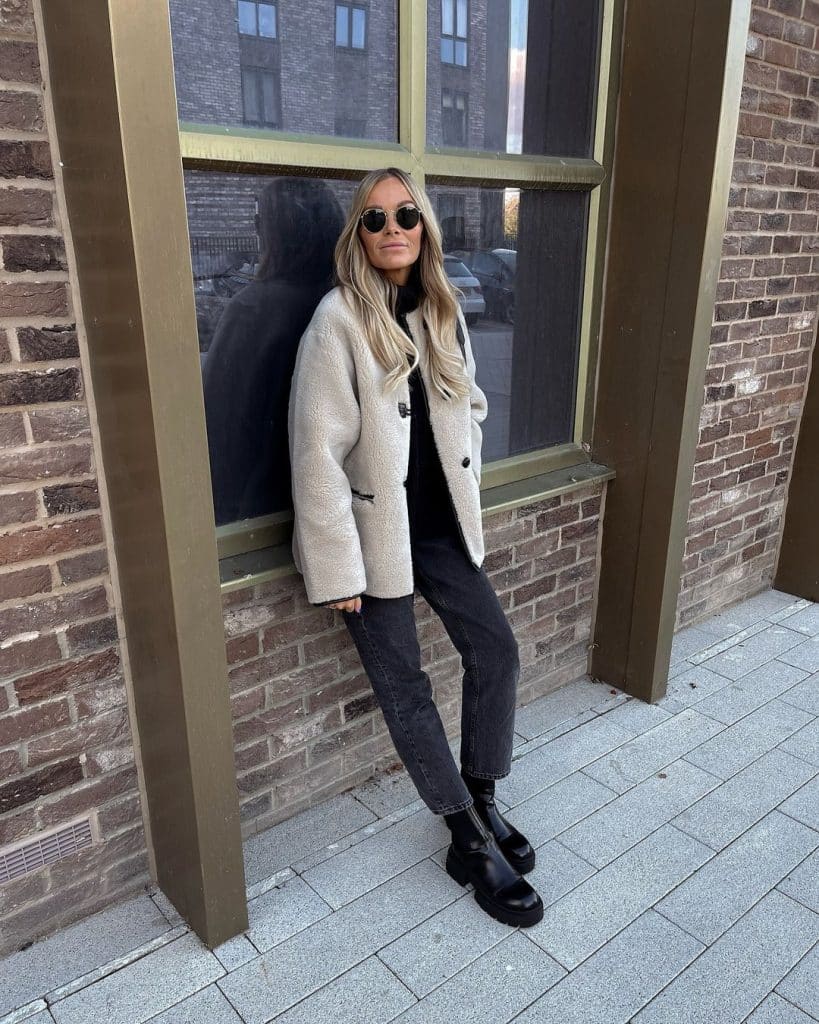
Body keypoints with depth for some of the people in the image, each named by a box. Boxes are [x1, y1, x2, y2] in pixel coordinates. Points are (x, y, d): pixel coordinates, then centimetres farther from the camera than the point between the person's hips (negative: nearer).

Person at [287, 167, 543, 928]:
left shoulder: (443, 313, 5)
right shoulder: (338, 320, -15)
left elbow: (471, 406, 17)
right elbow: (318, 451, -18)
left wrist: (466, 488, 9)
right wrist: (339, 568, -18)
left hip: (439, 521, 6)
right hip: (374, 528, -6)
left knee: (496, 649, 4)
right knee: (404, 688, 1)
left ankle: (482, 803, 25)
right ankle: (472, 843, 18)